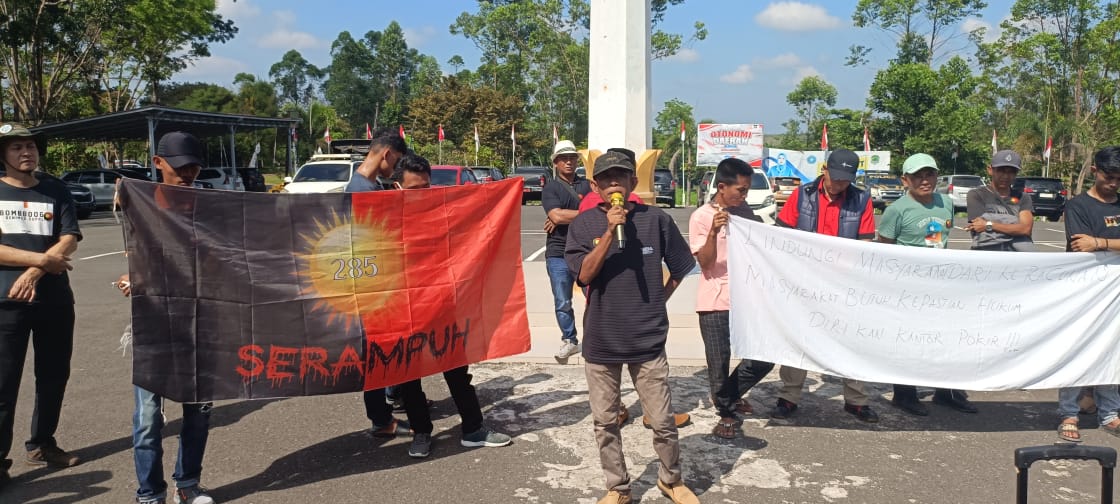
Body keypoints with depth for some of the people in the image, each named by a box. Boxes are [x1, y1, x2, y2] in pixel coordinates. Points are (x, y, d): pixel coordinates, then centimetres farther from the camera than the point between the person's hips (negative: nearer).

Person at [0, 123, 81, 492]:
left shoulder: (56, 191, 7)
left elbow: (69, 240, -3)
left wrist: (33, 273, -16)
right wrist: (43, 259, -16)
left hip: (55, 300, 3)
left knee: (54, 375, 11)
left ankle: (41, 445, 26)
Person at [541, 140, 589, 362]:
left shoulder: (587, 185, 9)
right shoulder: (550, 189, 6)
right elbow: (556, 215, -12)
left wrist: (564, 218, -10)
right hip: (558, 253, 0)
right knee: (563, 302, 5)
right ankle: (569, 340, 20)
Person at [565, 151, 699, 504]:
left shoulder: (656, 220, -4)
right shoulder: (583, 224, -3)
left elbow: (680, 268, 8)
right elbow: (585, 274, -15)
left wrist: (656, 303, 5)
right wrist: (610, 231, -21)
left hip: (647, 340, -1)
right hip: (600, 341, 1)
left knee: (663, 421, 6)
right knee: (605, 422, 12)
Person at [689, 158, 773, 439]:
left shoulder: (744, 211, 9)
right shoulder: (701, 217, -9)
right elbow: (705, 263, -15)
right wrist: (713, 231, -28)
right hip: (715, 301, -5)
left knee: (766, 356, 5)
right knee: (719, 362, 2)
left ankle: (731, 395, 28)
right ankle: (726, 413, 22)